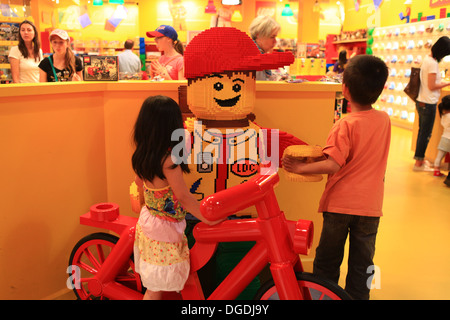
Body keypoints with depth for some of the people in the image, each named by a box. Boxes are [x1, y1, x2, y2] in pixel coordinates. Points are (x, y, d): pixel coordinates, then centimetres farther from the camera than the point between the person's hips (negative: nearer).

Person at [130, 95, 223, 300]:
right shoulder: (168, 160, -27)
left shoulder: (142, 155, -3)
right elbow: (183, 197, -25)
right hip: (164, 230, -8)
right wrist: (207, 218, -14)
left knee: (152, 284, 24)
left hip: (147, 218, 8)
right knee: (155, 290, 7)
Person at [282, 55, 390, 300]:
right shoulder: (385, 120, -1)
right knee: (361, 263, 16)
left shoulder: (345, 125, -17)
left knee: (327, 261, 15)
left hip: (339, 204, -3)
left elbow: (333, 164, -25)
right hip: (370, 206, 4)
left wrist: (300, 167, -17)